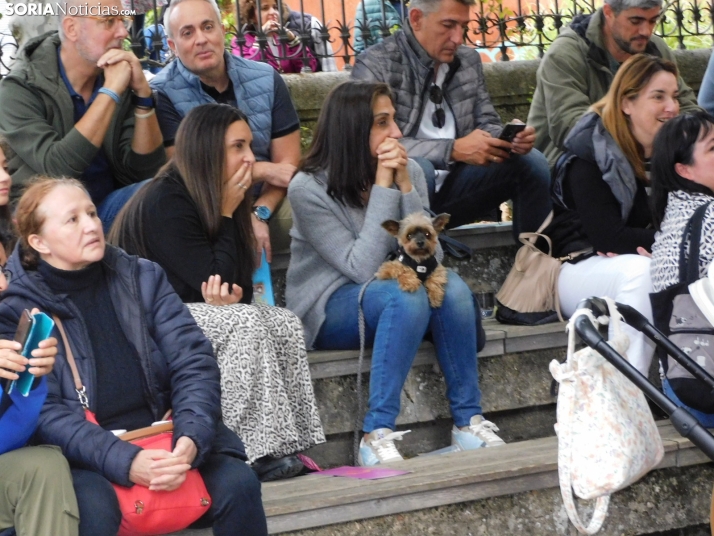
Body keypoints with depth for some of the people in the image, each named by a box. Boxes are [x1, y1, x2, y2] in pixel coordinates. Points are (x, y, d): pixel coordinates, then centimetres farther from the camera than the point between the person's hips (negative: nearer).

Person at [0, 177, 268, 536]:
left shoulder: (143, 278, 7)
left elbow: (193, 362, 0)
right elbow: (45, 412, -13)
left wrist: (191, 437, -20)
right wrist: (124, 461, -26)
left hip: (163, 435, 4)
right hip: (85, 454, -3)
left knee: (238, 484, -22)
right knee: (92, 506, -36)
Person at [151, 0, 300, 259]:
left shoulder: (265, 79, 3)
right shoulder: (163, 92, -9)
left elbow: (287, 162, 1)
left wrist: (259, 213, -15)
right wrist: (262, 170, -11)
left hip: (265, 203, 4)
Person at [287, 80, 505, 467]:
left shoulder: (409, 172, -1)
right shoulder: (308, 188, -14)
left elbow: (430, 257, -10)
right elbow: (362, 267, -23)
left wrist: (405, 186, -19)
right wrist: (383, 187, -23)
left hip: (395, 296, 5)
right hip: (329, 311, -5)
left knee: (451, 287, -27)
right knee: (407, 295, -35)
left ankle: (468, 421, -22)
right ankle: (376, 435, -36)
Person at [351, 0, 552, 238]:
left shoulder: (469, 61, 9)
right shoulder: (375, 66, -11)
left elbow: (487, 124, 13)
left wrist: (510, 137, -12)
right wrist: (453, 150, -26)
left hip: (451, 187, 6)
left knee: (531, 162, -10)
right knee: (416, 168, -37)